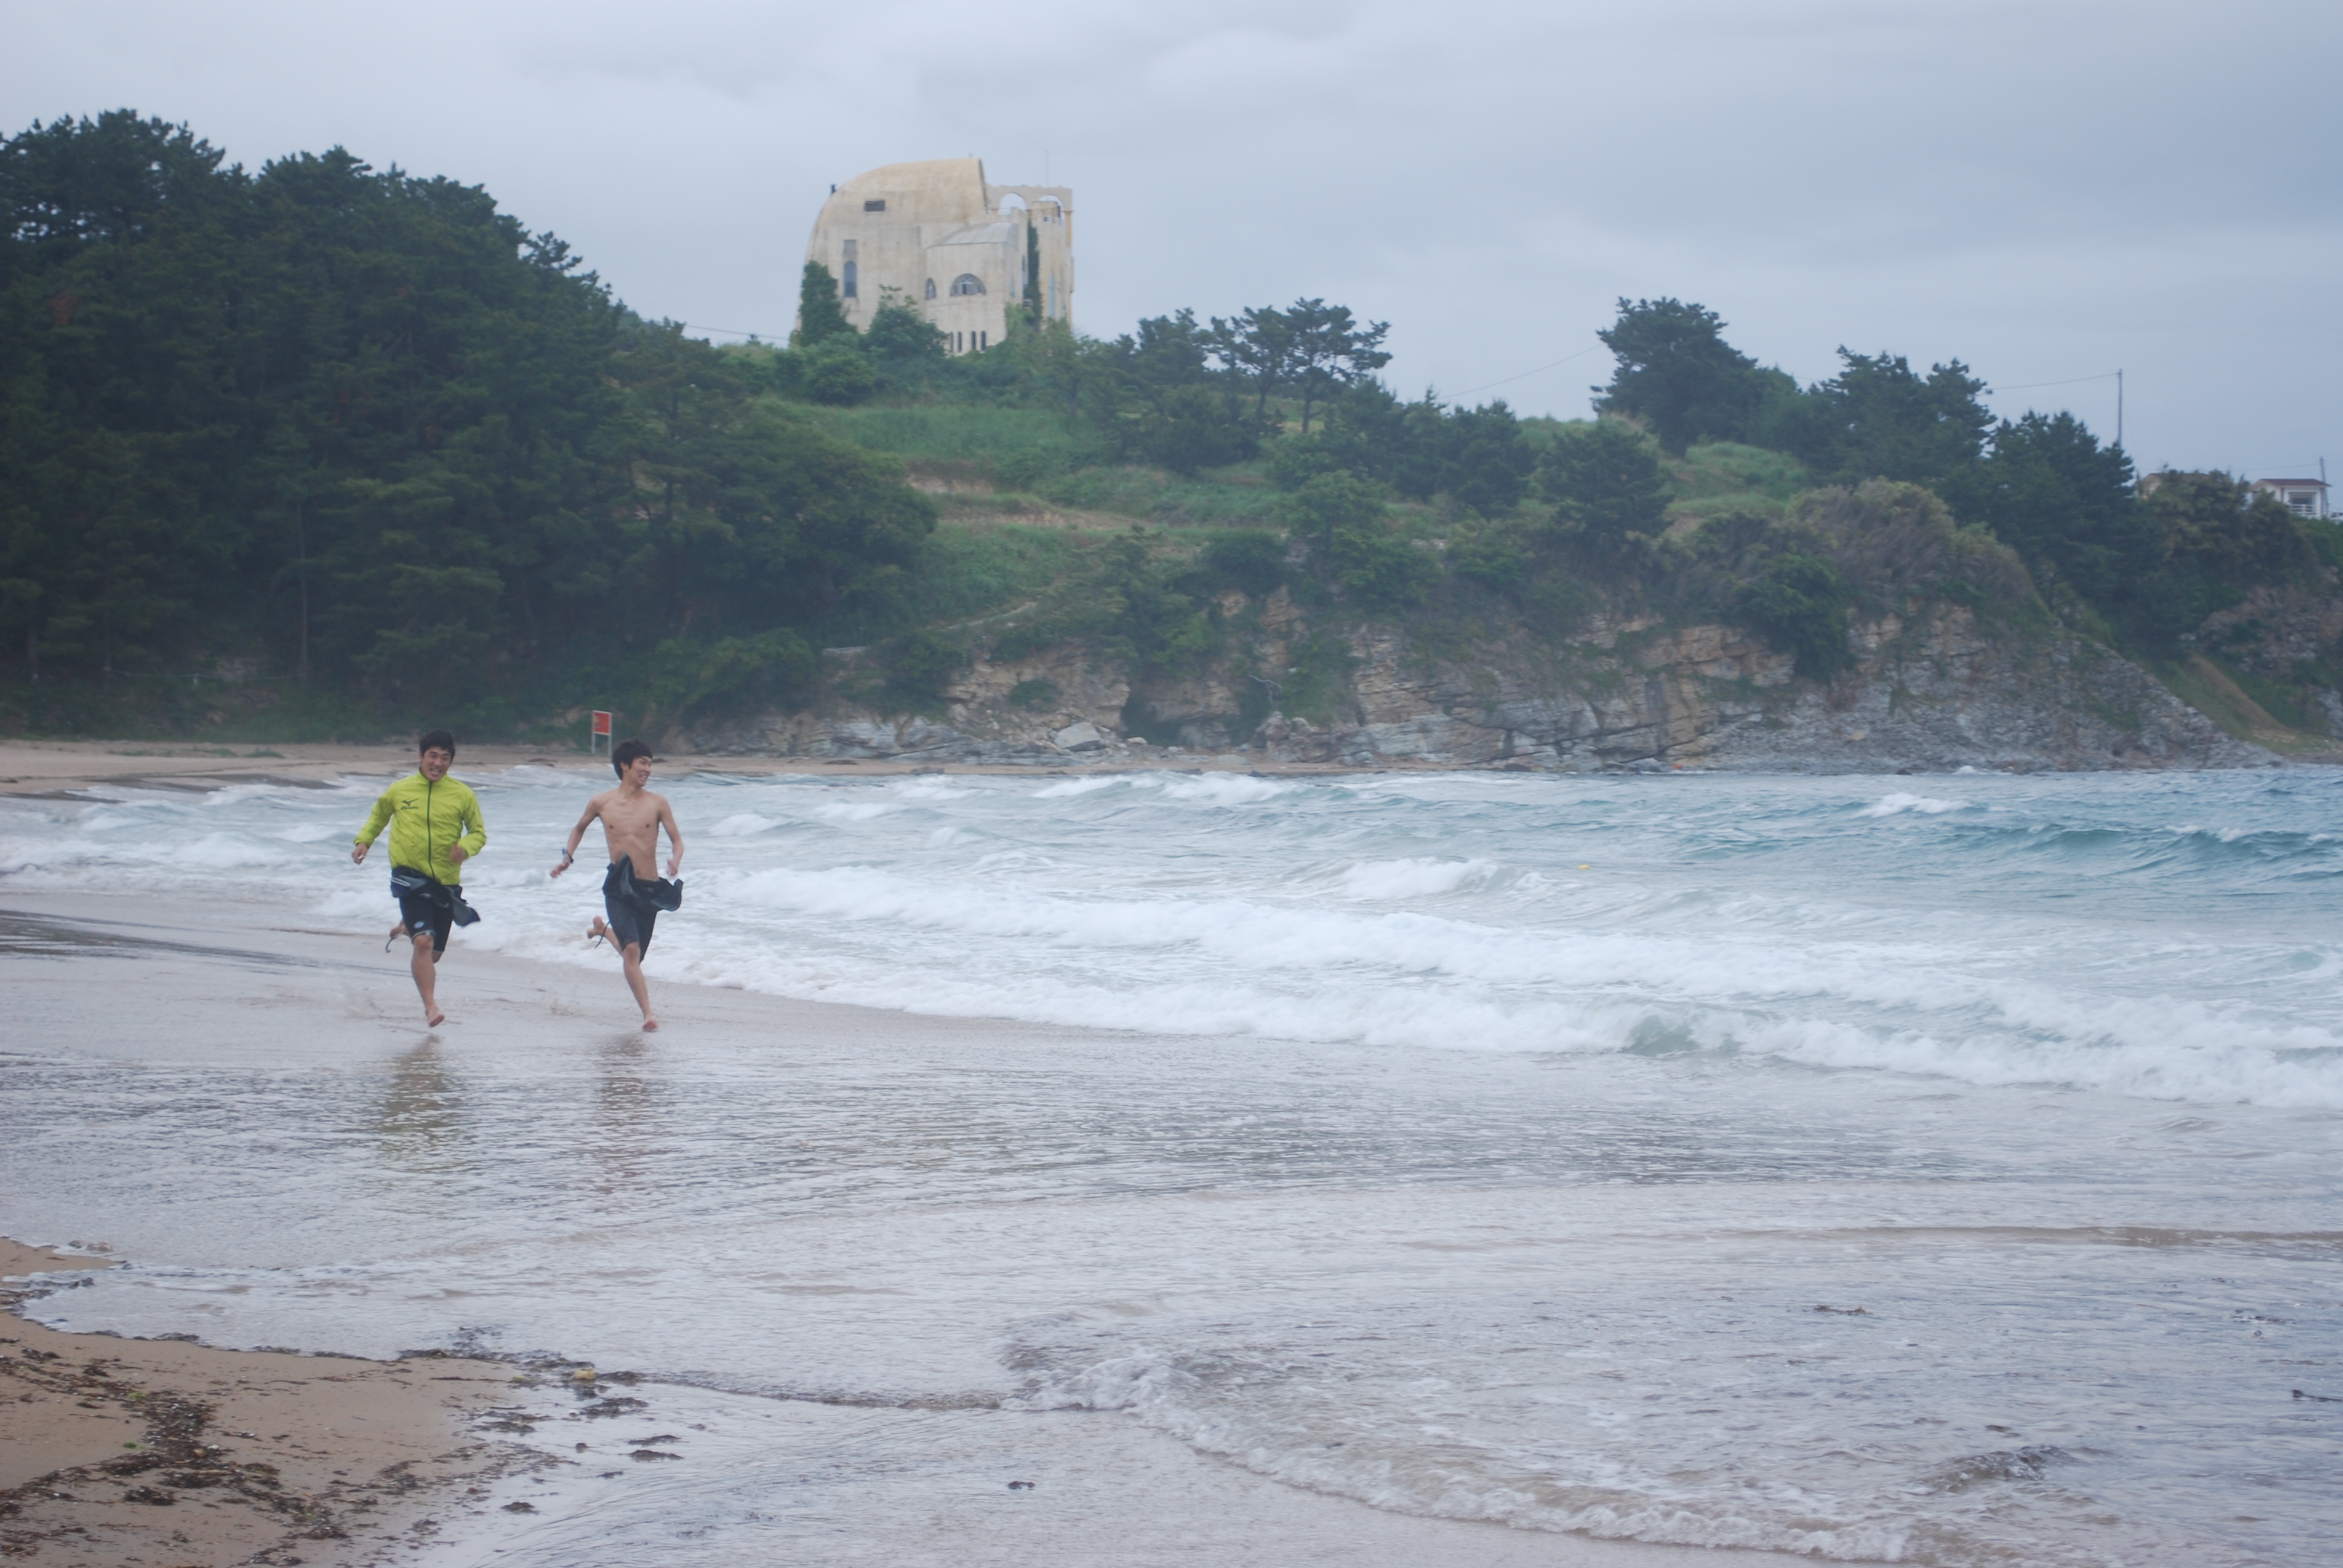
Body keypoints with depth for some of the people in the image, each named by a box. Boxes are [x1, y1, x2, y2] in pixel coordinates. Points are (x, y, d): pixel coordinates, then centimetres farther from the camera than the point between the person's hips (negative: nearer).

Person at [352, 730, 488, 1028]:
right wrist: (364, 841, 7)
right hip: (410, 876, -2)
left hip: (446, 880, 2)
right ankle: (431, 1006, -15)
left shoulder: (463, 795, -1)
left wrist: (465, 847, -14)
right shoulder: (399, 791, 1)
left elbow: (478, 832, 7)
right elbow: (378, 815, 21)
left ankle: (407, 928, 48)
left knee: (433, 952, 13)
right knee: (423, 942, -20)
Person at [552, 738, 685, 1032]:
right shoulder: (601, 803, 1)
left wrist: (675, 861, -17)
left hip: (649, 889, 2)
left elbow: (676, 839, 4)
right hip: (618, 887, -2)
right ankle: (648, 1013, -19)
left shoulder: (657, 804, 0)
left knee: (635, 954, 16)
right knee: (632, 950, -19)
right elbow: (580, 828, 20)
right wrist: (568, 857, 7)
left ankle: (603, 930, 47)